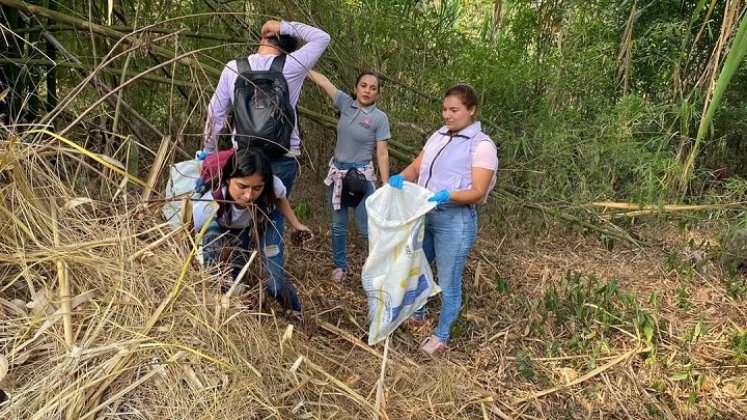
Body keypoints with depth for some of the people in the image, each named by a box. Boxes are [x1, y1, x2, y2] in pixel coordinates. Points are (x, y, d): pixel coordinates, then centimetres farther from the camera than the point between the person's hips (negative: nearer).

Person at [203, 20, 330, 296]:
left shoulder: (233, 68, 3)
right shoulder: (291, 66, -3)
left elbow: (215, 113, 8)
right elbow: (322, 38, 11)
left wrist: (208, 152, 18)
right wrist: (286, 27, 8)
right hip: (283, 157, -1)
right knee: (274, 218, 8)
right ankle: (275, 284, 9)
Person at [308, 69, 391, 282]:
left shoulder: (379, 117, -9)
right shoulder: (346, 104, 2)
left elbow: (382, 154, -10)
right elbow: (322, 81, 4)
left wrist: (386, 187, -13)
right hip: (337, 172, 5)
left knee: (367, 228, -6)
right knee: (338, 225, 13)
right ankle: (340, 266, 29)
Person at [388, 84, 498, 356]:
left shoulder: (482, 145, -11)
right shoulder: (438, 136, 9)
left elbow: (477, 193, -16)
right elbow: (415, 167, 9)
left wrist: (448, 195, -33)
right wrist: (402, 177, -14)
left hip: (455, 220, -7)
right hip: (424, 213, 7)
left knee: (448, 282, 7)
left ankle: (441, 336, 28)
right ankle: (417, 314, 47)